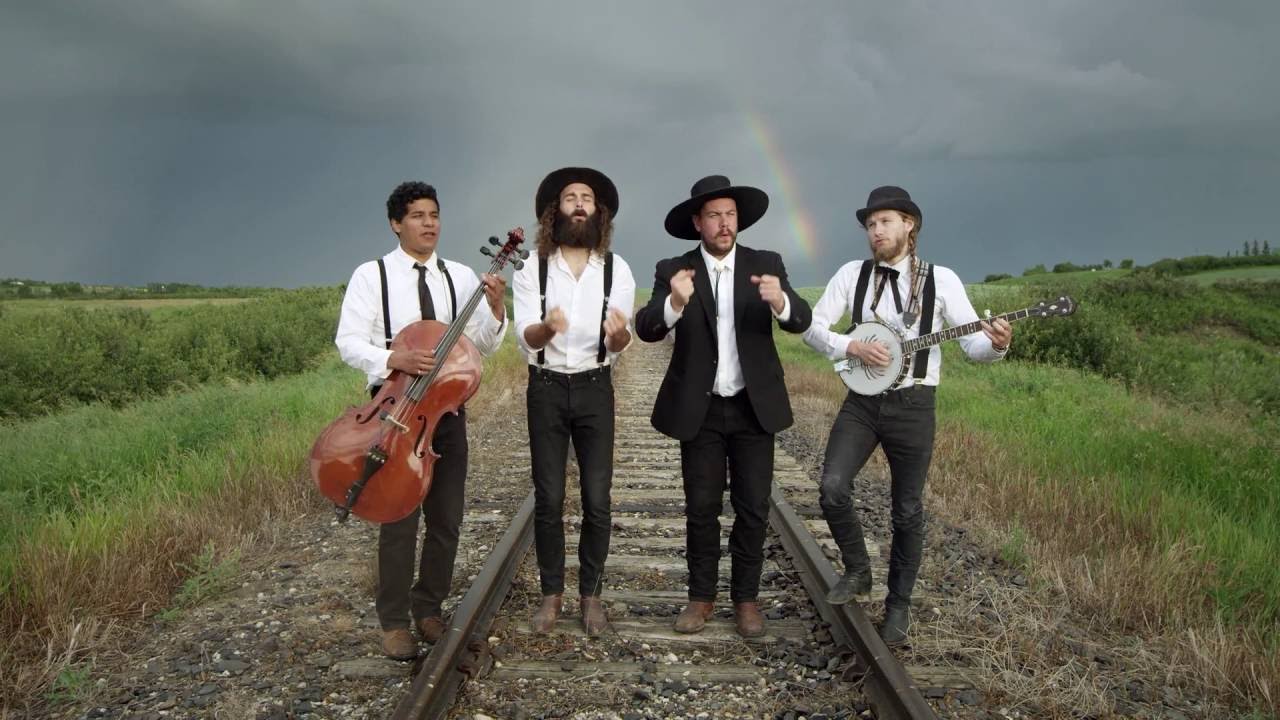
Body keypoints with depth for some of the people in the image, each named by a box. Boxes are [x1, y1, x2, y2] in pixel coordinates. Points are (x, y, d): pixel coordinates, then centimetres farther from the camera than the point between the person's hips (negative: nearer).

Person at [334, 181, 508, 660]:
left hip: (447, 407, 4)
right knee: (399, 519, -1)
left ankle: (428, 609, 27)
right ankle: (393, 622, 14)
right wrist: (392, 360, -25)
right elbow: (348, 342, -8)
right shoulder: (370, 275, -3)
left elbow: (482, 346, 2)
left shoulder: (462, 277, 5)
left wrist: (496, 310, -17)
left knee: (446, 518, 10)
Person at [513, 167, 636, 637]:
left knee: (597, 499, 1)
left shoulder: (616, 269, -2)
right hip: (546, 388, 0)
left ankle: (591, 594, 17)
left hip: (594, 389, 1)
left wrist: (619, 333, -32)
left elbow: (618, 346, -8)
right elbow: (525, 337, -13)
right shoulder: (532, 267, -4)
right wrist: (547, 326, -36)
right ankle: (551, 594, 19)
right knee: (548, 498, 4)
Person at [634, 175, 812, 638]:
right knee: (701, 508, 6)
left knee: (753, 508, 5)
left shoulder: (767, 265, 0)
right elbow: (646, 329, -17)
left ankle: (746, 598, 19)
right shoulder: (673, 271, -3)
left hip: (754, 407, 1)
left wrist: (780, 300, -35)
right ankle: (701, 596, 20)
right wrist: (675, 303, -38)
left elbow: (801, 321, -12)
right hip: (700, 410, -1)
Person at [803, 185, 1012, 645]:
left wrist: (995, 344, -29)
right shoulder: (852, 274, 2)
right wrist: (852, 347, -14)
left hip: (913, 406, -1)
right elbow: (813, 327, 2)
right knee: (833, 489, -14)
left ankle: (898, 605, 25)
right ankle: (858, 571, 14)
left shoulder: (940, 280, -3)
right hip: (862, 401, 2)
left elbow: (973, 343, -6)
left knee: (907, 511, 6)